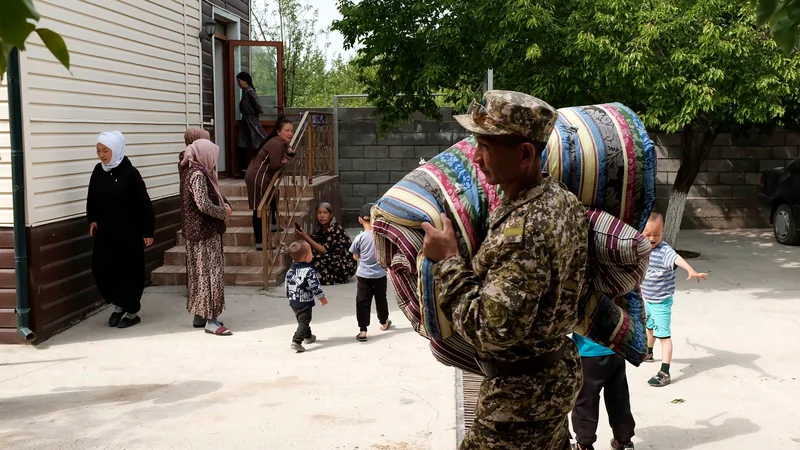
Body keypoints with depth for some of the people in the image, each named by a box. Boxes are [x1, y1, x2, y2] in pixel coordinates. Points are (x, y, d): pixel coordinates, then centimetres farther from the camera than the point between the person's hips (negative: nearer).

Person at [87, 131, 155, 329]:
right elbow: (92, 199, 15)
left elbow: (143, 204, -11)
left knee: (130, 271, 3)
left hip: (129, 232, -5)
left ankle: (132, 311, 18)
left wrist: (148, 231, -11)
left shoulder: (129, 173, -13)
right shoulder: (98, 171, 2)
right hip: (104, 232, 5)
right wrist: (92, 219, 5)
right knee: (100, 268, 0)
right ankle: (119, 304, 21)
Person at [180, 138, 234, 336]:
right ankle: (211, 320, -4)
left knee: (201, 272, 15)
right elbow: (204, 205, -26)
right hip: (205, 232, -10)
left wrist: (223, 204, 1)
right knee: (210, 272, -7)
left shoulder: (196, 171, 13)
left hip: (200, 231, 10)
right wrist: (224, 212, -11)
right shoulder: (198, 174, -18)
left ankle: (200, 314, 23)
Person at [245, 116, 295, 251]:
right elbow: (275, 165, -28)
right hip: (258, 177, -11)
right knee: (259, 210, -10)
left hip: (263, 177, 11)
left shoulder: (283, 143, 10)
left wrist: (289, 153, -6)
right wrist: (285, 161, -8)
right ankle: (259, 243, -9)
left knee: (273, 198, 31)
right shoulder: (276, 144, -22)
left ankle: (273, 225, 51)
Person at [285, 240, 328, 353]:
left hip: (293, 302, 8)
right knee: (304, 321, -6)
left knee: (301, 320, 24)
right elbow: (315, 286, -19)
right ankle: (296, 341, -19)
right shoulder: (309, 271, -21)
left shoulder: (291, 270, 2)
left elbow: (288, 284, 12)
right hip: (305, 302, -8)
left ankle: (308, 336, 43)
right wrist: (322, 298, -6)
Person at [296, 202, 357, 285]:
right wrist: (303, 236, -14)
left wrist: (306, 237, -26)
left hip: (347, 265, -8)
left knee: (316, 258, -26)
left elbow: (324, 250, -25)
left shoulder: (335, 229, -19)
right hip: (334, 260, 9)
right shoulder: (321, 228, 5)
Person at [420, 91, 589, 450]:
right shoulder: (565, 199, -1)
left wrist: (447, 260, -23)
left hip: (521, 392, -9)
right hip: (559, 371, 9)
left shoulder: (522, 231, -31)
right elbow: (577, 286, 12)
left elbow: (491, 330, -31)